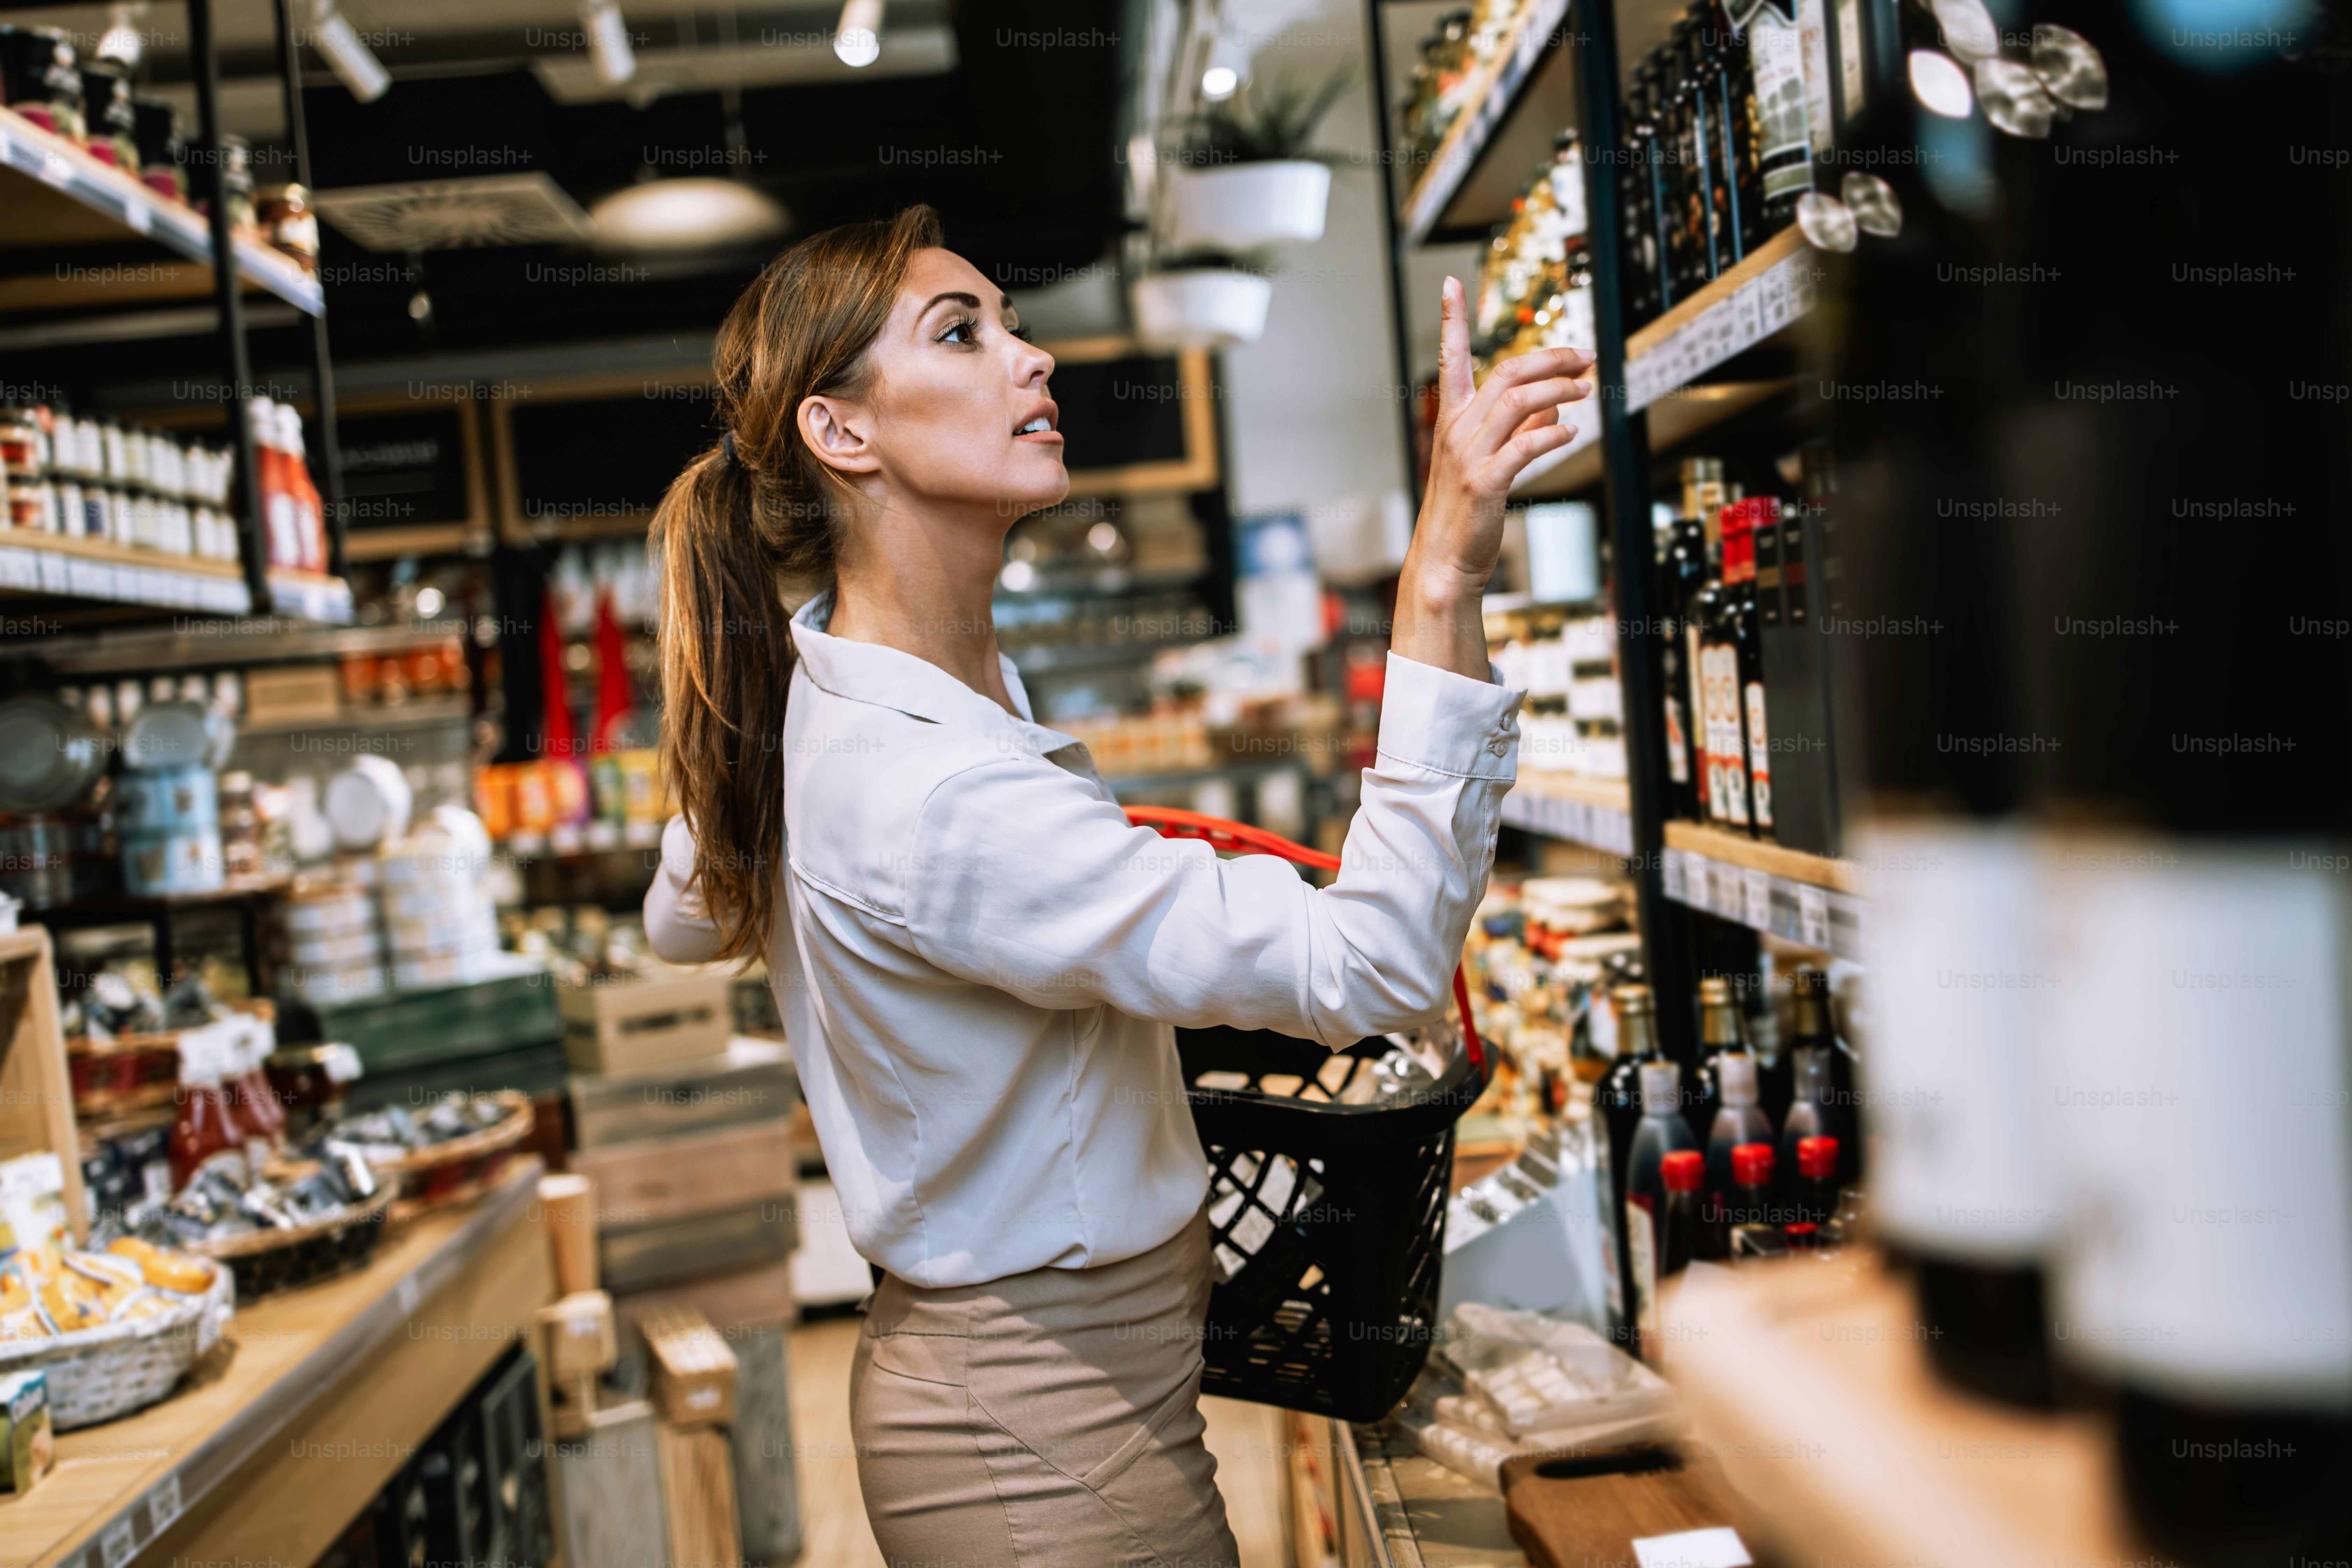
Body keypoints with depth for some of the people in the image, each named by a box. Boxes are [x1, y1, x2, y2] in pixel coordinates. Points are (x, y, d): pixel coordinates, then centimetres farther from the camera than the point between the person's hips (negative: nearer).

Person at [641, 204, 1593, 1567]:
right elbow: (1376, 968, -37)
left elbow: (685, 920, 18)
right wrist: (1445, 579, -43)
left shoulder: (816, 678, -1)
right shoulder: (924, 794, -33)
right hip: (1049, 1449, -10)